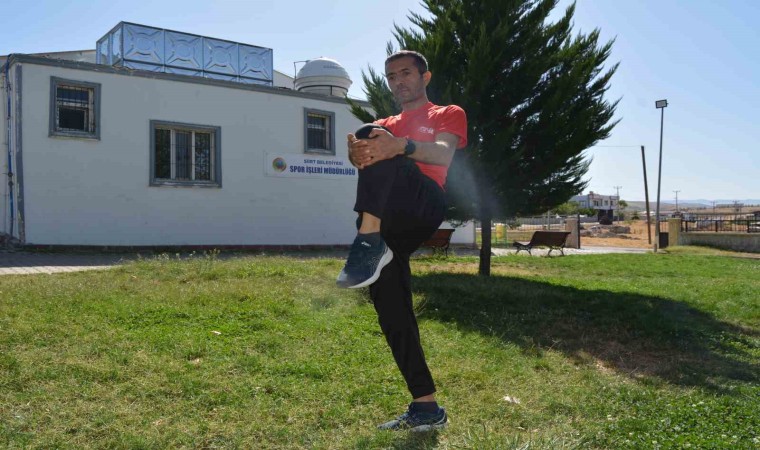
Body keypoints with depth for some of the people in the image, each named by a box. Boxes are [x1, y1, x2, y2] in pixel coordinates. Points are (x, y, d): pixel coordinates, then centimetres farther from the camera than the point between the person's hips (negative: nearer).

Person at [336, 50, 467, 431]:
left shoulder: (448, 114, 17)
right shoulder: (385, 127, 32)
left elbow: (443, 155, -6)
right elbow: (365, 148, 8)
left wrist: (400, 147, -28)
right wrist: (358, 153, -19)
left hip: (423, 205, -6)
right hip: (387, 219, 6)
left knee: (372, 131, -26)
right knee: (391, 311, -1)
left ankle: (370, 242, -41)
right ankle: (426, 407, 9)